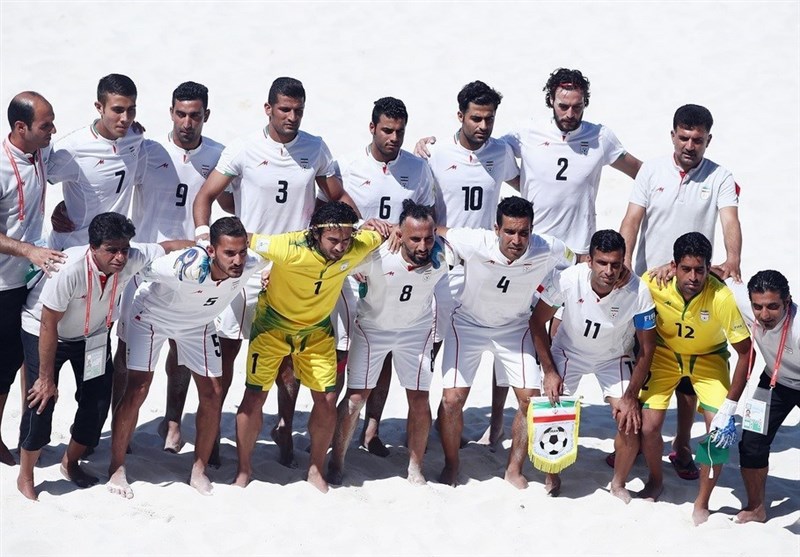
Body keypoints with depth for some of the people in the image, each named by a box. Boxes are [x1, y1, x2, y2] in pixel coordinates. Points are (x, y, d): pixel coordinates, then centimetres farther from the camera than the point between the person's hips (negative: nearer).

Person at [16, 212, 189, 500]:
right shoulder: (69, 269, -40)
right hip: (43, 331, -5)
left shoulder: (132, 259, -28)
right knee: (42, 401, -12)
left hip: (92, 333, 5)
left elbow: (169, 246, -11)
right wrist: (46, 377, -25)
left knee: (98, 400, 2)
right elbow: (48, 325, -31)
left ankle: (71, 462, 27)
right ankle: (25, 477, 8)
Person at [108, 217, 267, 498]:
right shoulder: (186, 268, -45)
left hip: (198, 322, 5)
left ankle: (199, 471, 17)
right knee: (136, 390, -8)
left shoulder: (252, 262, -32)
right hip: (152, 315, -5)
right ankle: (116, 469, 7)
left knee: (213, 393, 2)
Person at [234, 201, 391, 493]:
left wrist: (378, 226, -18)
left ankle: (316, 470, 21)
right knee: (254, 397, -1)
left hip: (317, 329, 3)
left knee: (327, 399, -1)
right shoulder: (289, 248, -36)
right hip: (274, 324, -3)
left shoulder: (357, 247, -25)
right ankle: (243, 470, 19)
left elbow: (386, 232, -3)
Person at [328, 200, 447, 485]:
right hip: (372, 326, -2)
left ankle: (415, 467, 19)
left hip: (416, 329, 2)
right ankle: (336, 462, 16)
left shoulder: (442, 255, -27)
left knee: (419, 398, 2)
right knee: (356, 395, -1)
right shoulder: (376, 254, -35)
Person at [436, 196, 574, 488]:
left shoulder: (548, 250, -28)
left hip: (514, 327, 2)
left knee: (531, 399, -3)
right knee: (452, 398, -9)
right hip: (469, 322, -2)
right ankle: (451, 466, 17)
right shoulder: (476, 244, -33)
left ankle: (514, 470, 17)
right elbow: (432, 232, -18)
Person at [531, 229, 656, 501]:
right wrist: (549, 371, -14)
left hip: (615, 357, 0)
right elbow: (537, 321, -13)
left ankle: (618, 484, 14)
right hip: (569, 351, 0)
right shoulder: (567, 280, -32)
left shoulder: (638, 292, -32)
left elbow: (647, 346, -16)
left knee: (631, 422, -14)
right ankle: (552, 478, 18)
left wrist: (631, 396, -17)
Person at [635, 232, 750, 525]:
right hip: (665, 353, 1)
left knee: (721, 429, -16)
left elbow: (745, 352, -24)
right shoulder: (653, 284, -29)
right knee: (648, 426, -9)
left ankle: (702, 504, 6)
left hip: (709, 358, -1)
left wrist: (729, 409, -26)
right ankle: (655, 480, 24)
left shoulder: (722, 297, -34)